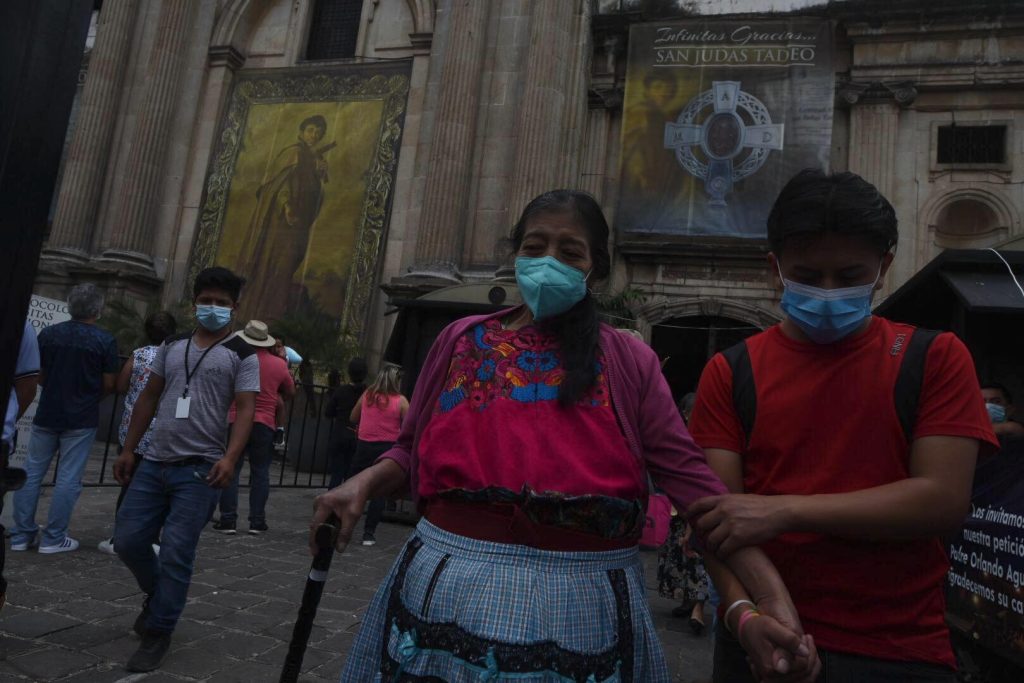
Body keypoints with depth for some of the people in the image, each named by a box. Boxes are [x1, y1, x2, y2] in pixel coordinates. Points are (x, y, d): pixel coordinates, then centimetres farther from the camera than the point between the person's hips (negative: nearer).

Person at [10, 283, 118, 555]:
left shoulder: (48, 334, 0)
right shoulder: (105, 340, -9)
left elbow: (39, 376, 7)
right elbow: (109, 384, -6)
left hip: (47, 415, 3)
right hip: (81, 420, -3)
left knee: (32, 473, 13)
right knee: (68, 479, 3)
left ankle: (22, 534, 17)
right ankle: (53, 538, 8)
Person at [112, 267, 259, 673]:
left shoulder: (242, 355, -2)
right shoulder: (172, 347, 13)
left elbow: (245, 409, -11)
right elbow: (149, 398, 17)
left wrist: (230, 458, -25)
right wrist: (128, 450, 14)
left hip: (200, 470, -5)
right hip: (155, 463, 5)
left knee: (176, 553, -4)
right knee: (127, 540, 6)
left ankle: (157, 635, 12)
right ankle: (157, 594, 34)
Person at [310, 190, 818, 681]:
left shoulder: (629, 362, -2)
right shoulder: (462, 341, 2)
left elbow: (690, 478, -9)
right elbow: (413, 449, 9)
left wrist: (773, 601, -16)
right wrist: (363, 485, -11)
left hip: (583, 609, -1)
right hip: (449, 591, 1)